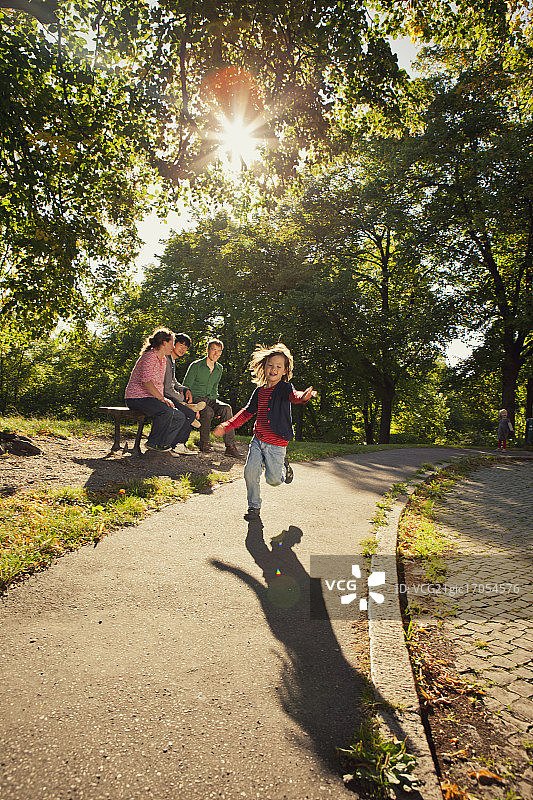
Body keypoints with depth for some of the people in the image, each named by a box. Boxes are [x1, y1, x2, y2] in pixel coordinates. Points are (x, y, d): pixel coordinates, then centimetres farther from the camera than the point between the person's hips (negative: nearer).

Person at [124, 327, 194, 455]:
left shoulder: (163, 359, 17)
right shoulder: (150, 356, -13)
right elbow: (146, 382, -22)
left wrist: (164, 398, 6)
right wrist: (162, 399, -21)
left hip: (152, 398, 10)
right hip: (136, 398, -10)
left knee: (181, 417, -2)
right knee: (166, 411, -34)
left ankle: (165, 445, 3)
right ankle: (153, 443, -17)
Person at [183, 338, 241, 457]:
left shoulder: (219, 369, 12)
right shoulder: (196, 366, -6)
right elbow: (186, 387, -7)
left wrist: (216, 403, 8)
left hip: (210, 399, 5)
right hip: (196, 398, -4)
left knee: (226, 408, -27)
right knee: (208, 411, -37)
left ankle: (230, 446, -30)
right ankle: (204, 443, -18)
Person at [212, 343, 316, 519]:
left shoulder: (284, 388, -9)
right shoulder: (260, 391, 6)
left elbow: (293, 395, -33)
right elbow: (247, 412, 15)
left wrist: (304, 396, -59)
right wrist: (226, 426, 10)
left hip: (276, 443, -4)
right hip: (258, 439, 4)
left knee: (273, 479, -2)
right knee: (250, 471, -3)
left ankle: (284, 467, 33)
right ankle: (254, 506, 17)